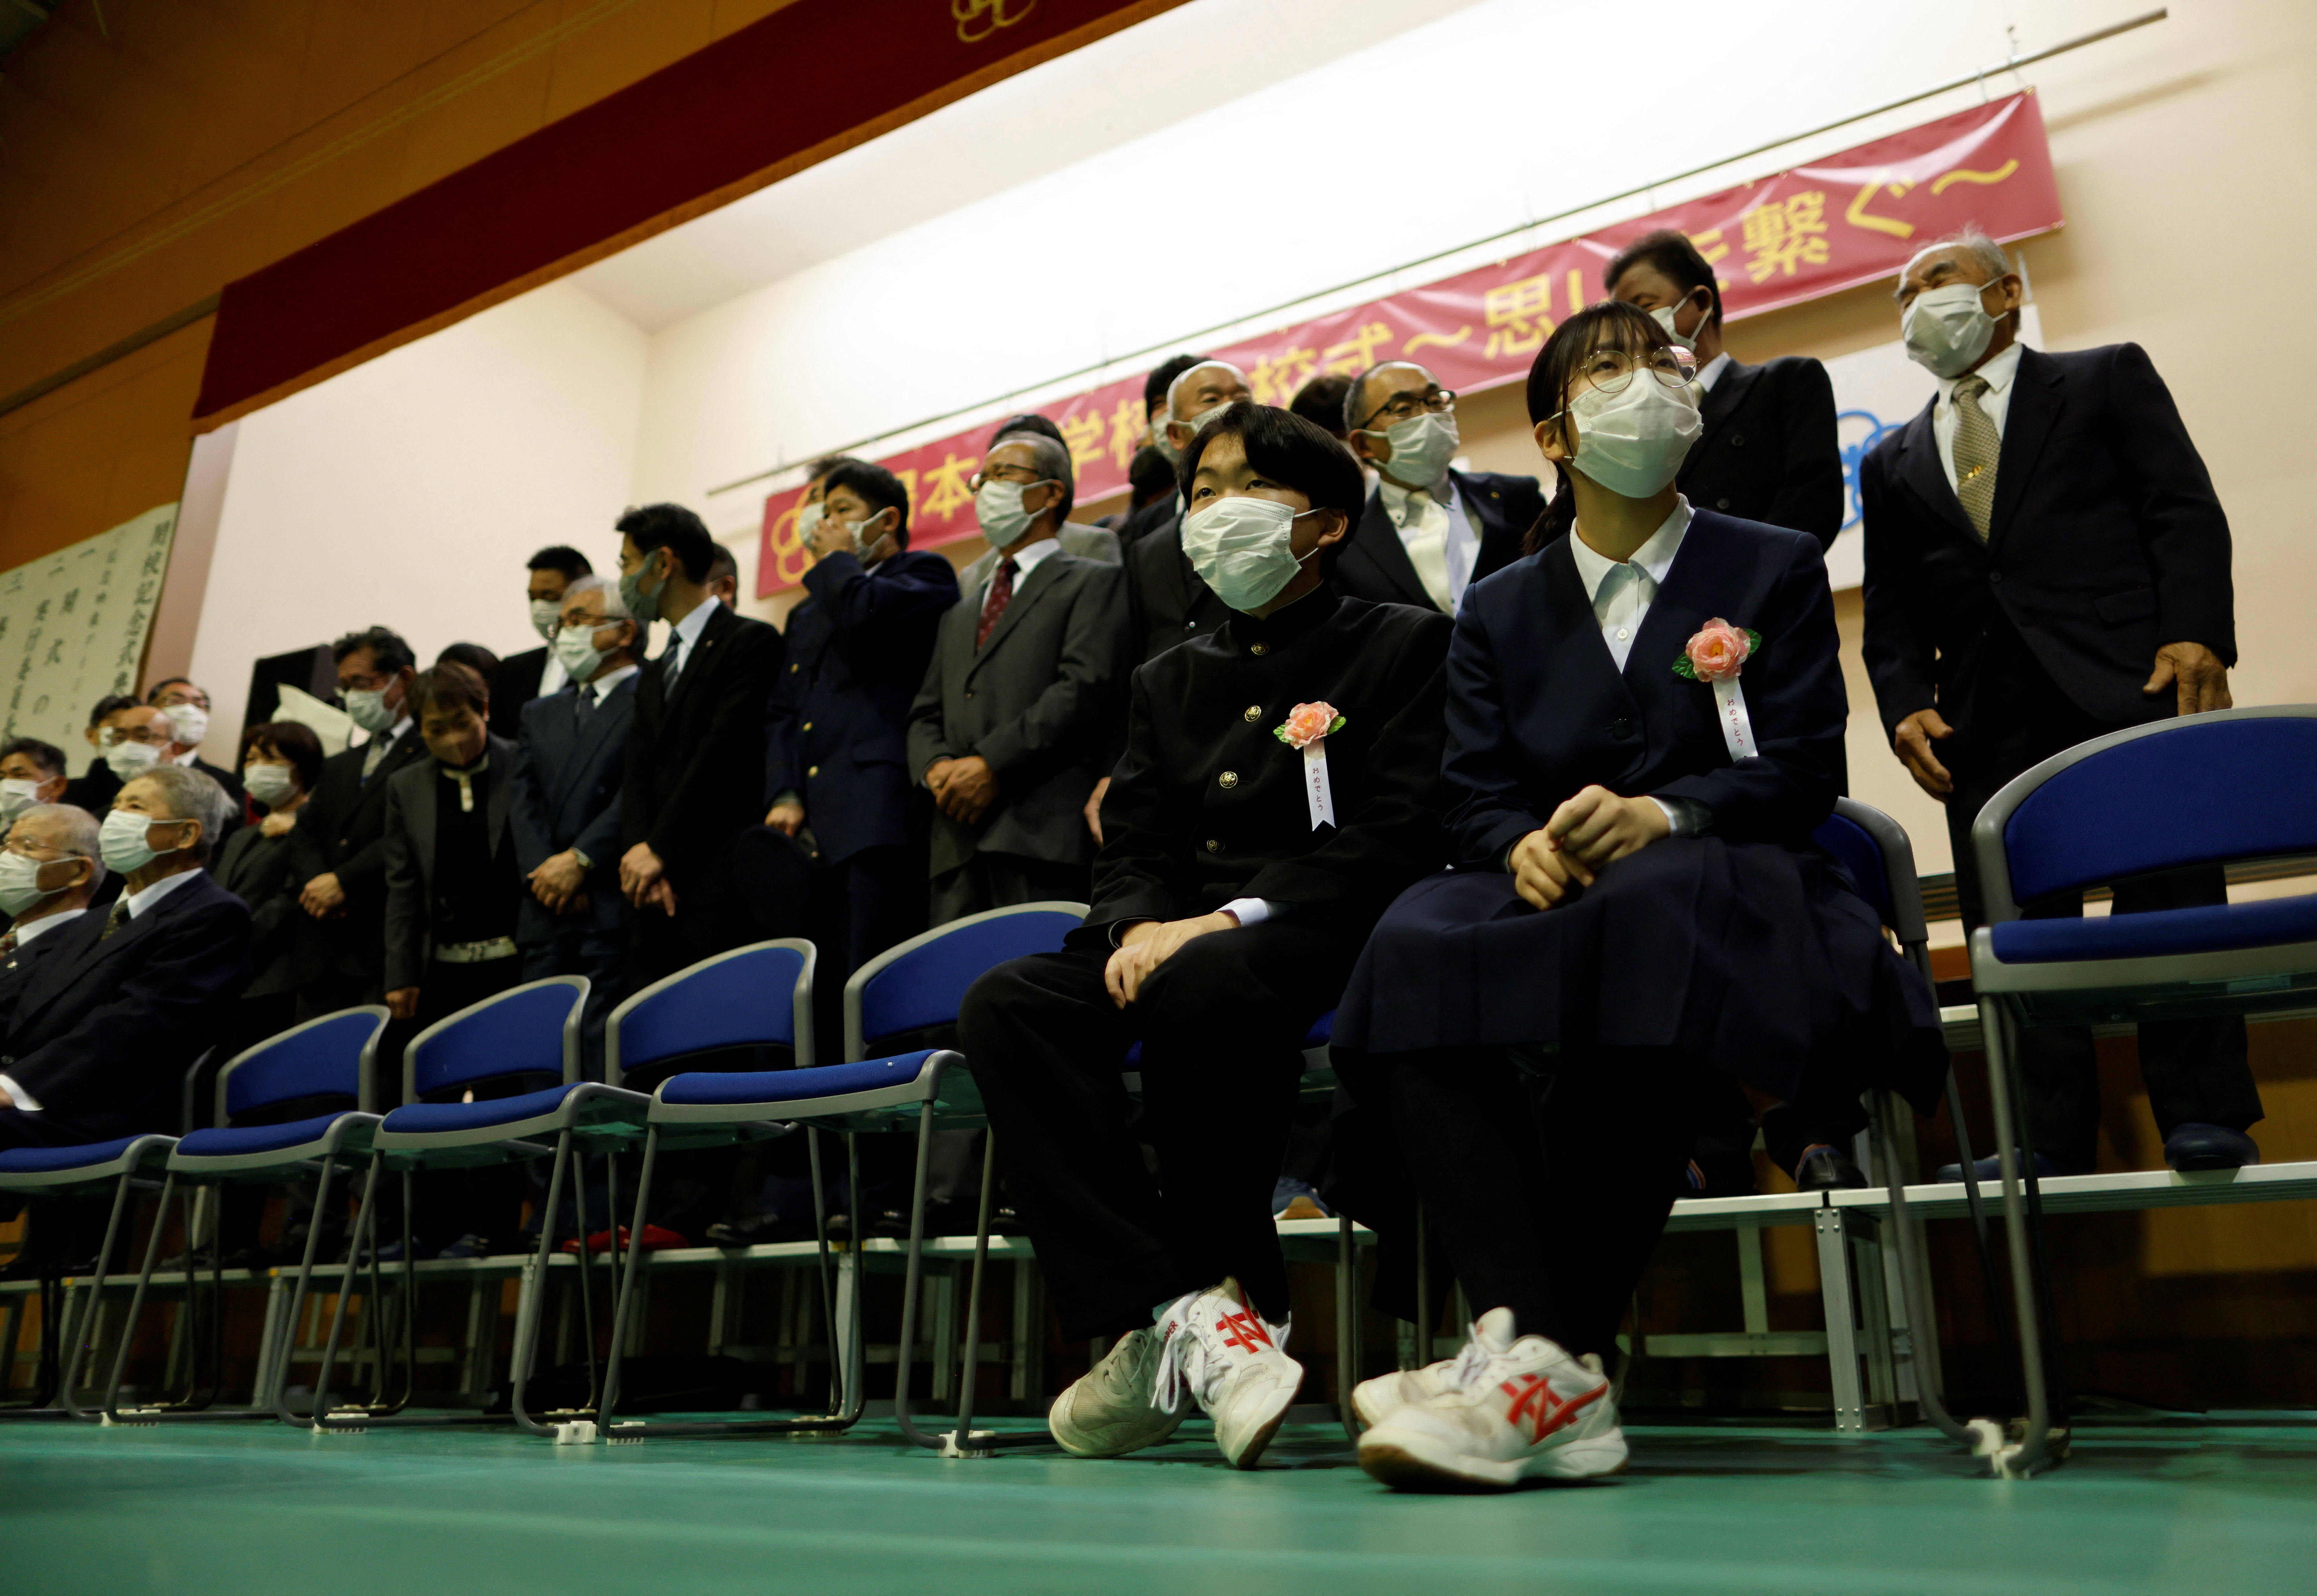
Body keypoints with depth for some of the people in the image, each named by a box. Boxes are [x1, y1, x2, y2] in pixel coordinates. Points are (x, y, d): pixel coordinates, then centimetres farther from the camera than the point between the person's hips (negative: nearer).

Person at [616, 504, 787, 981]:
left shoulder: (752, 642, -1)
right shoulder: (654, 676, 25)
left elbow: (725, 750, -11)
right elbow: (637, 775, 13)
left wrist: (659, 848, -11)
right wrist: (639, 852, -5)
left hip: (721, 889, -7)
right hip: (658, 900, 7)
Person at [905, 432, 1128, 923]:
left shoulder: (1092, 582, 9)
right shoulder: (959, 614, 31)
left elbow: (1085, 687, -7)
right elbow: (925, 715, 23)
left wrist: (992, 764, -13)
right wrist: (936, 768, 0)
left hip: (1042, 830, -6)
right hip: (959, 837, 6)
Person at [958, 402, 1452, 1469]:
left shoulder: (1404, 646, 7)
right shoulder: (1170, 681, 24)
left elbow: (1395, 836, -7)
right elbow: (1130, 844, 15)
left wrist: (1229, 919, -19)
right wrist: (1139, 924, -10)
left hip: (1323, 941, -5)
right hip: (1170, 940, 5)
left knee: (1204, 982, -38)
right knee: (1005, 1003, -24)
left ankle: (1173, 1320, -18)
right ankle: (1188, 1313, -28)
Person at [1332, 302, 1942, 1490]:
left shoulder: (1776, 570, 18)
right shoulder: (1498, 609, 22)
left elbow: (1803, 771, 3)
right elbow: (1472, 797, 9)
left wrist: (1661, 815, -18)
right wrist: (1524, 844, -16)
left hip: (1729, 891, -2)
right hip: (1547, 897, 2)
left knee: (1647, 905, -40)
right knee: (1415, 941, -33)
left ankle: (1556, 1360, -41)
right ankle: (1525, 1343, -44)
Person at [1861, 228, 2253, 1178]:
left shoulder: (2108, 379, 17)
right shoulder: (1893, 463, 24)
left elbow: (2184, 510, 4)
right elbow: (1890, 612, 17)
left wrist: (2196, 636, -12)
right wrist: (1905, 706, -1)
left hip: (2131, 682, -3)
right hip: (1987, 720, 3)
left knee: (2171, 894, -11)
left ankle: (2205, 1118, -2)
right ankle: (2051, 1145, -2)